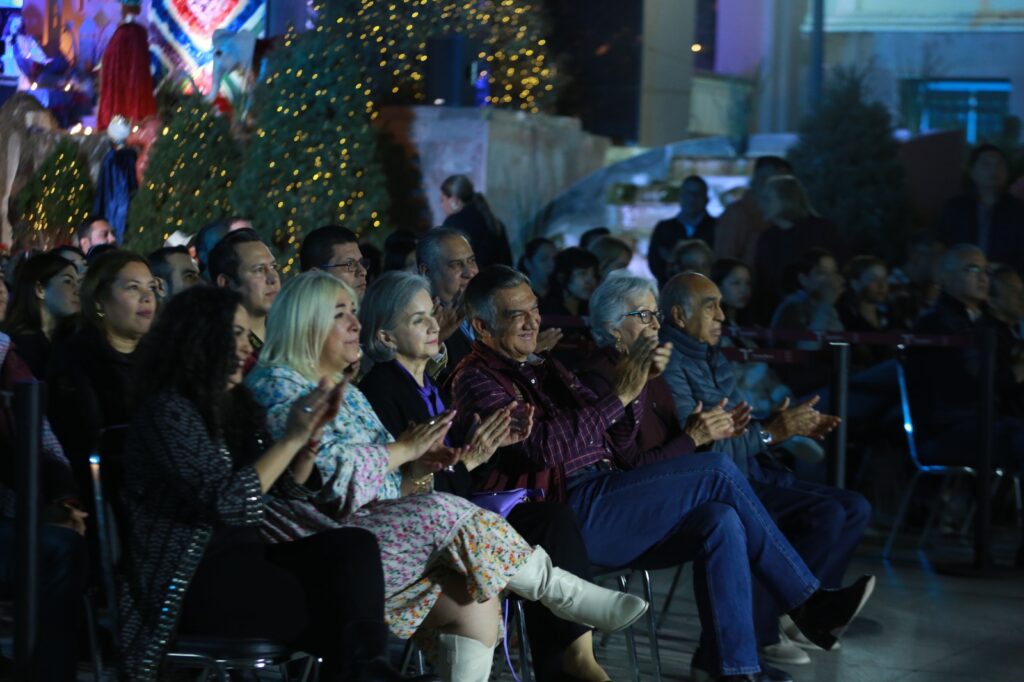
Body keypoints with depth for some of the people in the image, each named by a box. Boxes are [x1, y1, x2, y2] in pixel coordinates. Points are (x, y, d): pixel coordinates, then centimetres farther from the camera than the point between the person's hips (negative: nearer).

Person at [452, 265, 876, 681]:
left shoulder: (545, 370, 23)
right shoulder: (477, 380, -3)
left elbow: (616, 440, 17)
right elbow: (541, 446, -20)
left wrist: (634, 384, -1)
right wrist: (619, 396, -19)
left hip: (601, 500, 8)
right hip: (566, 515, -8)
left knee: (720, 519, -16)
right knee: (717, 472, -15)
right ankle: (808, 602, -8)